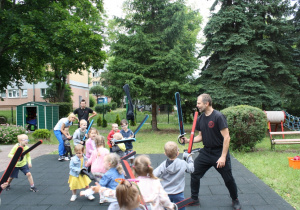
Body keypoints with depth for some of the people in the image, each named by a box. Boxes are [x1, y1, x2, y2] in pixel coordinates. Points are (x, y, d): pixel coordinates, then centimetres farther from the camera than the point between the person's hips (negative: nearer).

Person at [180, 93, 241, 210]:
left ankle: (235, 200, 33)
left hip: (219, 152, -6)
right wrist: (188, 140, -6)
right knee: (194, 174, 3)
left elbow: (226, 137, -20)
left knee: (228, 179, 6)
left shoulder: (218, 116, -19)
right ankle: (194, 199, 22)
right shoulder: (200, 119, 2)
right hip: (206, 152, 6)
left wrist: (223, 157, -22)